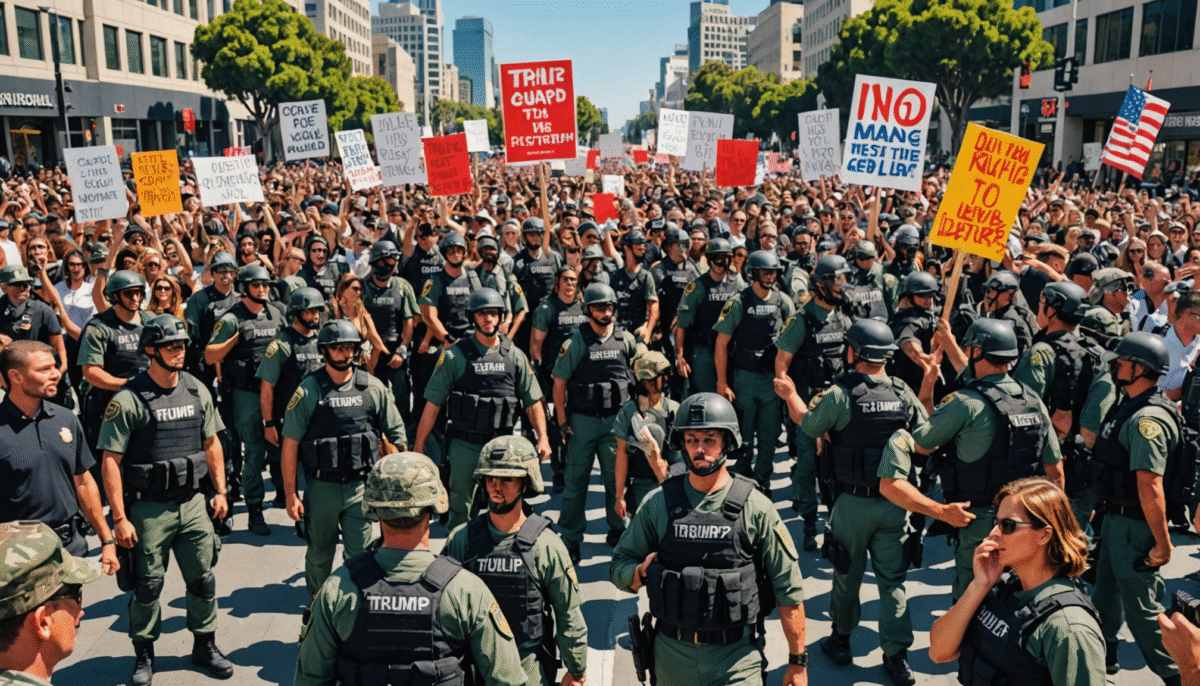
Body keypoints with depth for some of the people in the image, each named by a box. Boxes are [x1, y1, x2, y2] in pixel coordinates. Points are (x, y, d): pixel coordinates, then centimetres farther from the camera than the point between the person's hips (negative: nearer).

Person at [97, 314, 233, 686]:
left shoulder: (197, 391, 4)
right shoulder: (128, 400, -12)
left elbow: (211, 443, 14)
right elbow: (110, 461, -12)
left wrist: (220, 491, 10)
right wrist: (119, 518, -14)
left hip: (192, 503, 4)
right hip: (148, 509, -4)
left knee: (203, 579, 10)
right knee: (148, 585, 6)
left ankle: (205, 645, 28)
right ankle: (143, 654, 26)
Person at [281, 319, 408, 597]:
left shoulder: (373, 387, -2)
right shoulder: (308, 391, -8)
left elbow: (396, 433, 6)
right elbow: (290, 444, -5)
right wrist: (290, 494, -6)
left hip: (361, 484, 1)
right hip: (321, 487, -1)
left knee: (359, 555, 1)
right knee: (319, 555, 15)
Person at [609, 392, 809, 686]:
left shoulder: (755, 508, -7)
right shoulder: (657, 504, -2)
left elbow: (789, 590, -2)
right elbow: (618, 568, 7)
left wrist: (798, 661, -1)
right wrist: (641, 572, -15)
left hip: (737, 660, -2)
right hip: (673, 654, 3)